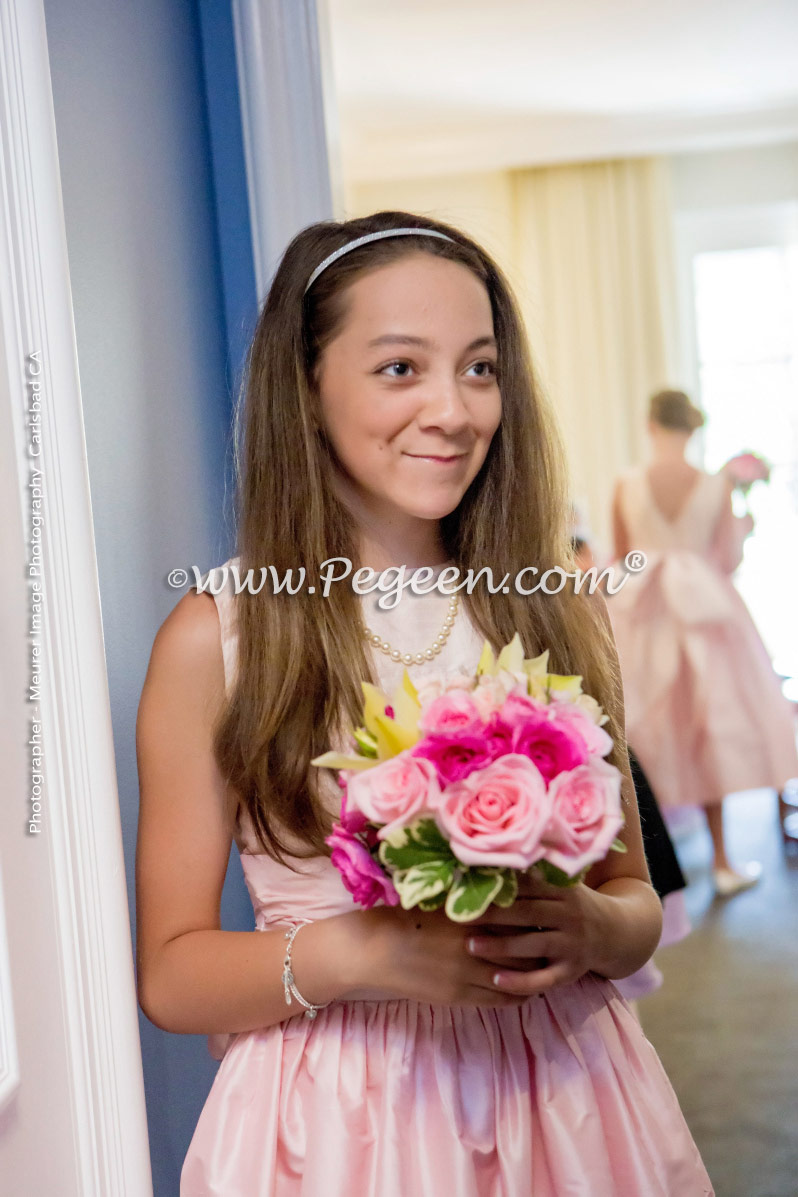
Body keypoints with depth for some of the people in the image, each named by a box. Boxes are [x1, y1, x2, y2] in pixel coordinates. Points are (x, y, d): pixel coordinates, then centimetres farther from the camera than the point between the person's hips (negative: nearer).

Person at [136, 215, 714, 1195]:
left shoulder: (558, 613, -1)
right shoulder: (215, 637, -9)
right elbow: (170, 973, -6)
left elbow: (634, 890, 8)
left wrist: (591, 929, -14)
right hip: (338, 1112, -2)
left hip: (563, 1102, 3)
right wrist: (357, 955, -22)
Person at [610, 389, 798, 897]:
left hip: (643, 620, 0)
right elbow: (729, 560, -2)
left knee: (648, 739, 9)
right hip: (701, 612, 0)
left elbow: (622, 558, 2)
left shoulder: (628, 485, -6)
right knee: (706, 735, 9)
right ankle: (721, 862, 15)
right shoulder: (717, 484, -6)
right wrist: (744, 528, 18)